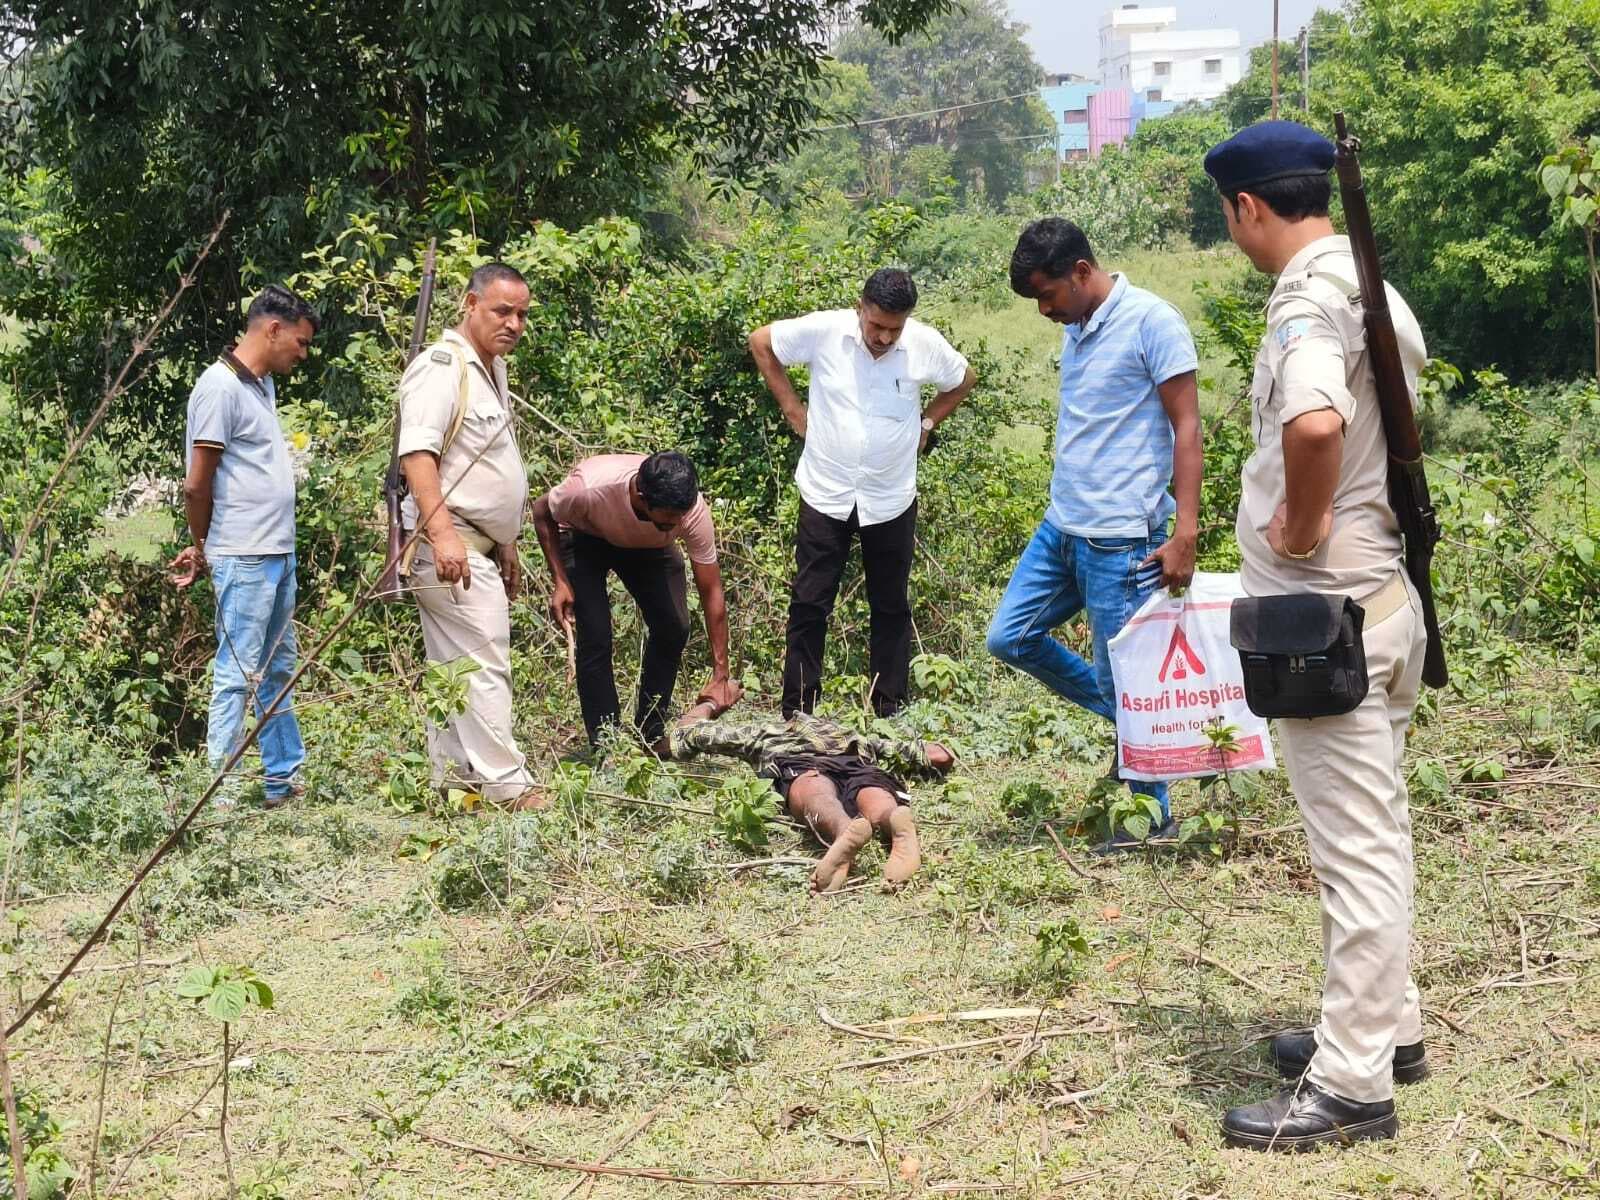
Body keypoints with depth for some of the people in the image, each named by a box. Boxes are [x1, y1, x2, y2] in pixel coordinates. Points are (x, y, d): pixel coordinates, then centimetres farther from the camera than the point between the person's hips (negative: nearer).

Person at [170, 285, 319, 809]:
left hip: (279, 554, 9)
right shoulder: (221, 386, -13)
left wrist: (203, 549, 12)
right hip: (245, 558, -9)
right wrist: (203, 549, 2)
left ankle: (285, 779, 23)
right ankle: (221, 793, -1)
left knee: (279, 671, 14)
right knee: (238, 675, -6)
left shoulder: (263, 384, 15)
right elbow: (197, 486, -13)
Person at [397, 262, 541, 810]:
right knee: (484, 664, -12)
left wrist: (506, 548, 27)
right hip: (450, 545, -10)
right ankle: (507, 786, -11)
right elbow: (416, 453, -22)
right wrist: (442, 532, -31)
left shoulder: (492, 368, 19)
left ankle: (454, 782, 17)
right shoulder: (442, 366, -12)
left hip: (478, 548, 10)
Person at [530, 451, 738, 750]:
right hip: (584, 538, -3)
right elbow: (542, 512, -18)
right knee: (595, 636, -18)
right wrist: (560, 581, -26)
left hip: (649, 545, 3)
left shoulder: (694, 511, -35)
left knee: (673, 628, -11)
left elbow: (711, 592, -25)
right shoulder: (590, 488, -43)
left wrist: (720, 676, -25)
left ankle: (650, 737, 8)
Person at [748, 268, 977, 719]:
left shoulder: (926, 345, -10)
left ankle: (891, 713, 20)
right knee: (809, 606, 3)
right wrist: (791, 407, -1)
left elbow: (964, 380, 12)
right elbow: (761, 342, 2)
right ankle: (796, 714, 11)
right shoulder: (823, 330, -14)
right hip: (825, 496, -1)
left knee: (891, 609, 10)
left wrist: (927, 422, 2)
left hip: (891, 501, 1)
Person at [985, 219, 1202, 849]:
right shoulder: (1076, 330, 12)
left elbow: (1185, 430, -14)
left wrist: (1184, 534, -18)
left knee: (1125, 677, -1)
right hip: (1061, 526, 9)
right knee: (1010, 637, 12)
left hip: (1121, 537, -9)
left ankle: (1152, 814, 16)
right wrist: (1066, 510, 19)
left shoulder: (1151, 321, -12)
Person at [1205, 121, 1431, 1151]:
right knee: (1376, 829, 19)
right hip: (1381, 592, 10)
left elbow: (1316, 422, -40)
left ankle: (1353, 1086, 4)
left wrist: (1303, 525, -24)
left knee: (1353, 843, -4)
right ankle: (1387, 1025, 33)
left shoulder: (1309, 301, -20)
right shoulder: (1371, 289, 11)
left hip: (1326, 607, -10)